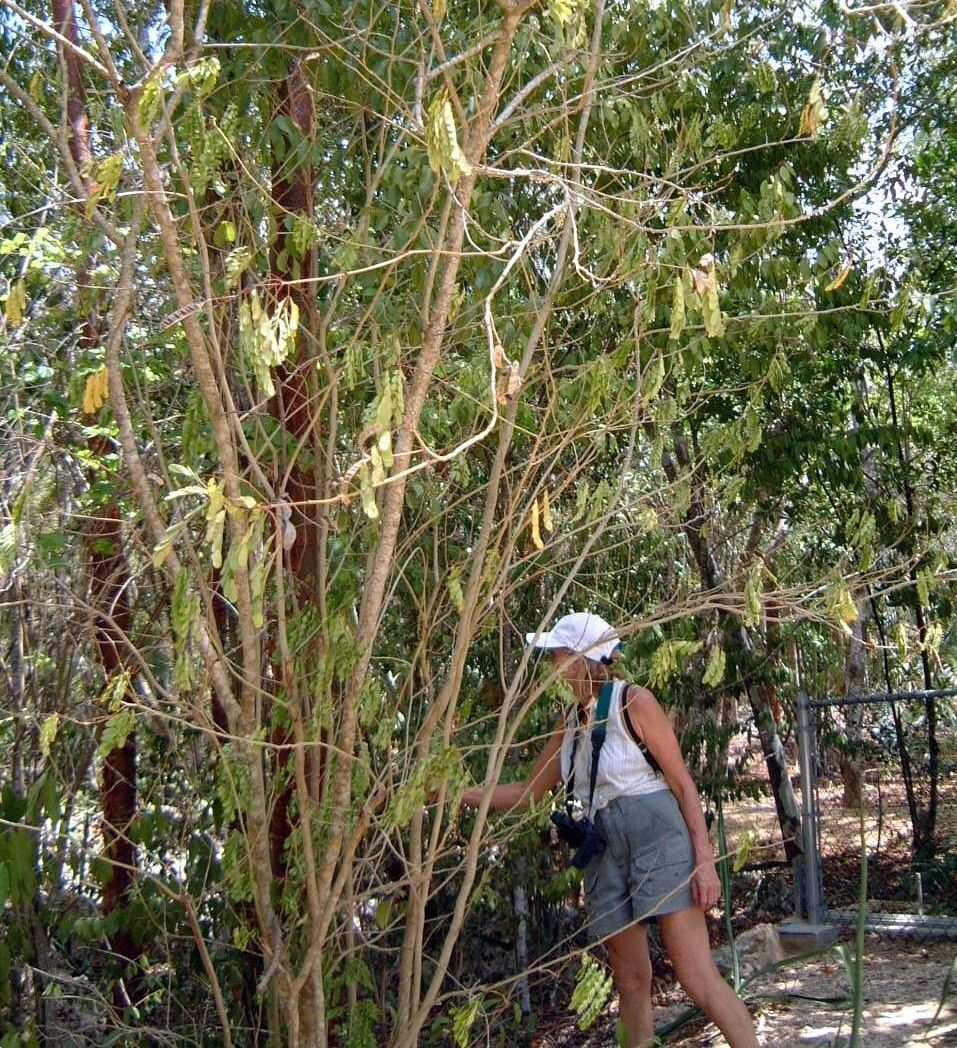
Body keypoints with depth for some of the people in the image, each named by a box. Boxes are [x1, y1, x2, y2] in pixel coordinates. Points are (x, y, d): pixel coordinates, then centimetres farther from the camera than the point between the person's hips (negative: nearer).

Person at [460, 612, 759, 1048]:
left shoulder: (634, 702, -6)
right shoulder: (571, 723, 13)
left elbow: (683, 782, -7)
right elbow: (528, 792, 20)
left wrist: (704, 859, -14)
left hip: (658, 839, -7)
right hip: (607, 854, 7)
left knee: (698, 979, -11)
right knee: (631, 981, 10)